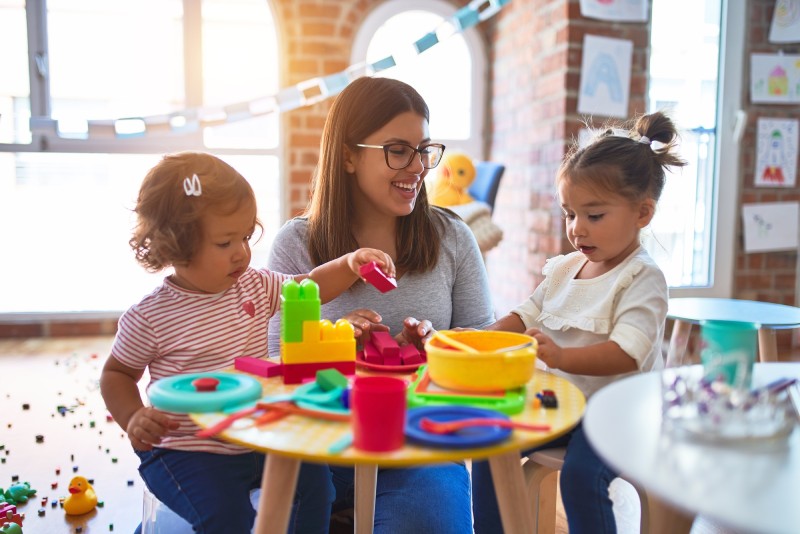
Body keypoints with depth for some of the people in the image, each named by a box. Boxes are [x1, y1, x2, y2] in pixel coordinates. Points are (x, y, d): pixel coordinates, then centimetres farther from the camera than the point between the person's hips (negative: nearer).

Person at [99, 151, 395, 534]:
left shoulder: (254, 286, 1)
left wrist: (350, 263, -9)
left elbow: (309, 289, 9)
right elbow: (116, 373, 3)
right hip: (188, 452, -5)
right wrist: (133, 417, -15)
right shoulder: (149, 317, -11)